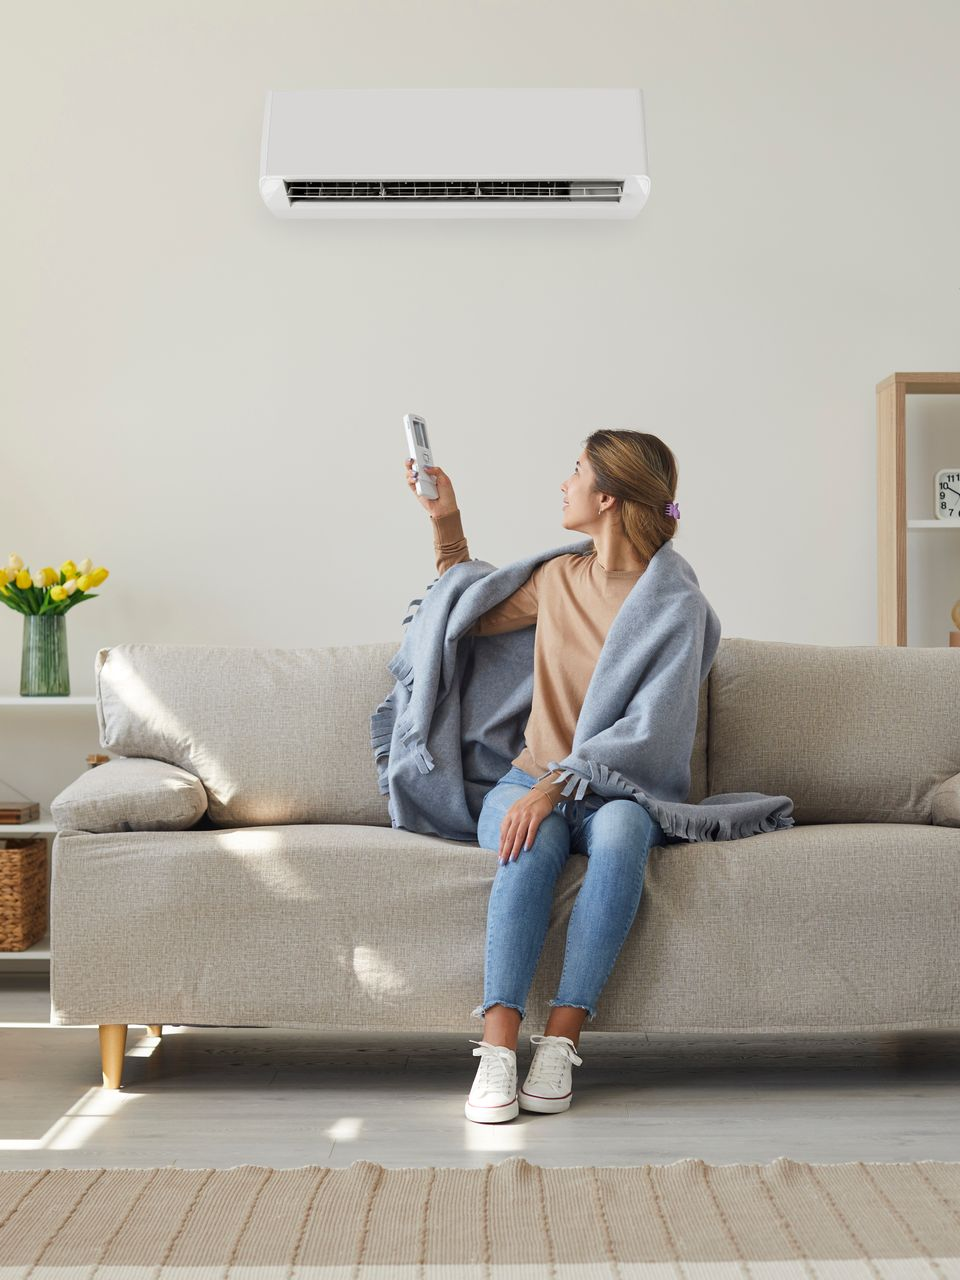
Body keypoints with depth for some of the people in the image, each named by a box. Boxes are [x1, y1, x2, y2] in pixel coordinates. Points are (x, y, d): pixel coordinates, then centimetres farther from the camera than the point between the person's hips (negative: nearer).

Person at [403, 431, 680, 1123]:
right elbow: (471, 619, 31)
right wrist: (446, 522, 24)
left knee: (619, 830, -38)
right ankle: (498, 1049, -40)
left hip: (615, 789, -3)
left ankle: (559, 1042, -37)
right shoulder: (559, 578, 12)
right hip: (530, 781, 3)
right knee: (534, 845, -33)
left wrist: (556, 786, -25)